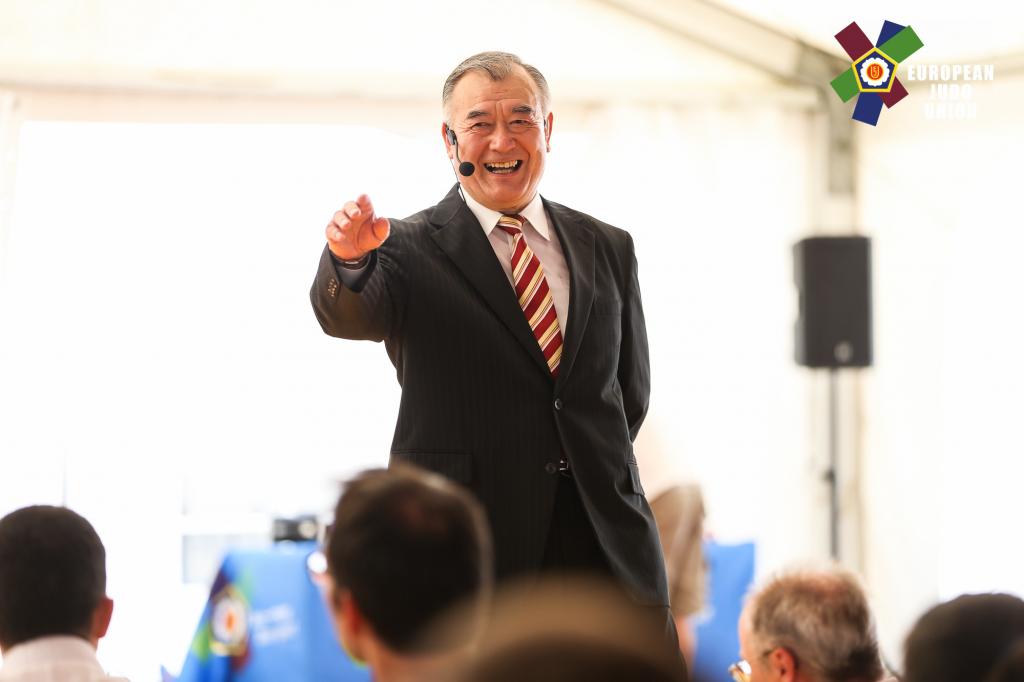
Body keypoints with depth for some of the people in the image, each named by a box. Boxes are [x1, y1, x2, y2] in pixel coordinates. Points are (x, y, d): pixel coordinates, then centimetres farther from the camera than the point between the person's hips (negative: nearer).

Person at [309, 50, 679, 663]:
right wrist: (349, 260, -41)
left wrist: (593, 469, 11)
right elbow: (347, 316, -21)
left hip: (607, 547, 4)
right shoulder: (411, 251, 0)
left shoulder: (607, 248, 14)